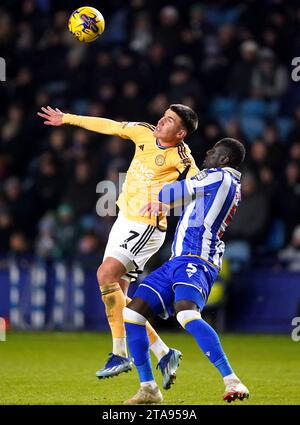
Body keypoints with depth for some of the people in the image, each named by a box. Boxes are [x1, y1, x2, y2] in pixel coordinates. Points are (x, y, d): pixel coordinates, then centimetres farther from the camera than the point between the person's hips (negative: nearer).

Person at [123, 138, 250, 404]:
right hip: (178, 261, 10)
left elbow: (176, 192, 5)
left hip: (195, 261, -10)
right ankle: (149, 389, 6)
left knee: (187, 315, -35)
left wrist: (156, 199, 24)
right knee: (132, 314, 2)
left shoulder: (219, 176, -5)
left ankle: (232, 382, -36)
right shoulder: (232, 184, 23)